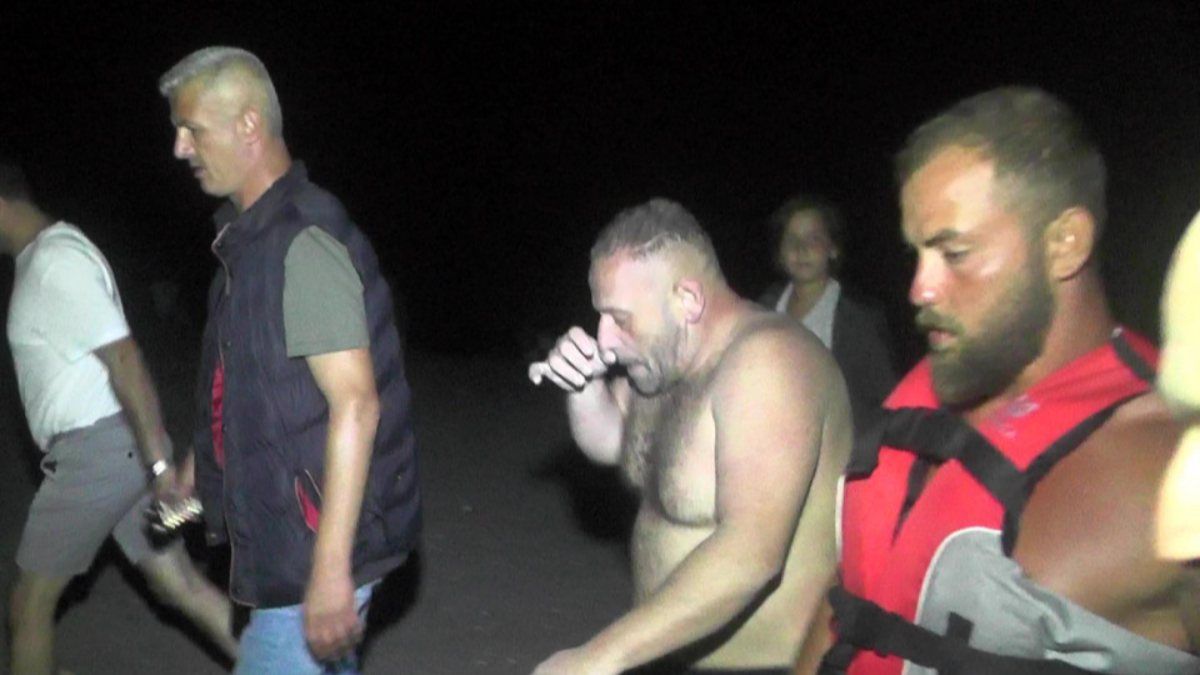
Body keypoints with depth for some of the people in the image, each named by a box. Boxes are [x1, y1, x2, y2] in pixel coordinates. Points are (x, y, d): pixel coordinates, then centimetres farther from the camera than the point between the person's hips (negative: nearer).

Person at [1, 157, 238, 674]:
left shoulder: (53, 262, -17)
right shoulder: (45, 253, 15)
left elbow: (125, 359, -23)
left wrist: (160, 463, -23)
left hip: (95, 451, -9)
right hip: (116, 448, 9)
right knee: (180, 584, 11)